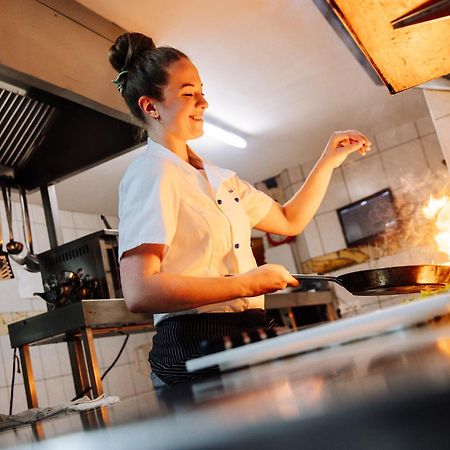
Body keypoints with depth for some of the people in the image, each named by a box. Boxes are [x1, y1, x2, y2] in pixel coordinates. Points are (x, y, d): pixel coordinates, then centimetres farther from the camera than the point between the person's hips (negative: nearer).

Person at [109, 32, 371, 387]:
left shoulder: (215, 177, 16)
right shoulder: (151, 174, -12)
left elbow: (290, 221, 25)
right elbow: (139, 292, -23)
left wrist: (329, 160, 15)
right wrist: (246, 283, -19)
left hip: (247, 336, 8)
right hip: (196, 345, -8)